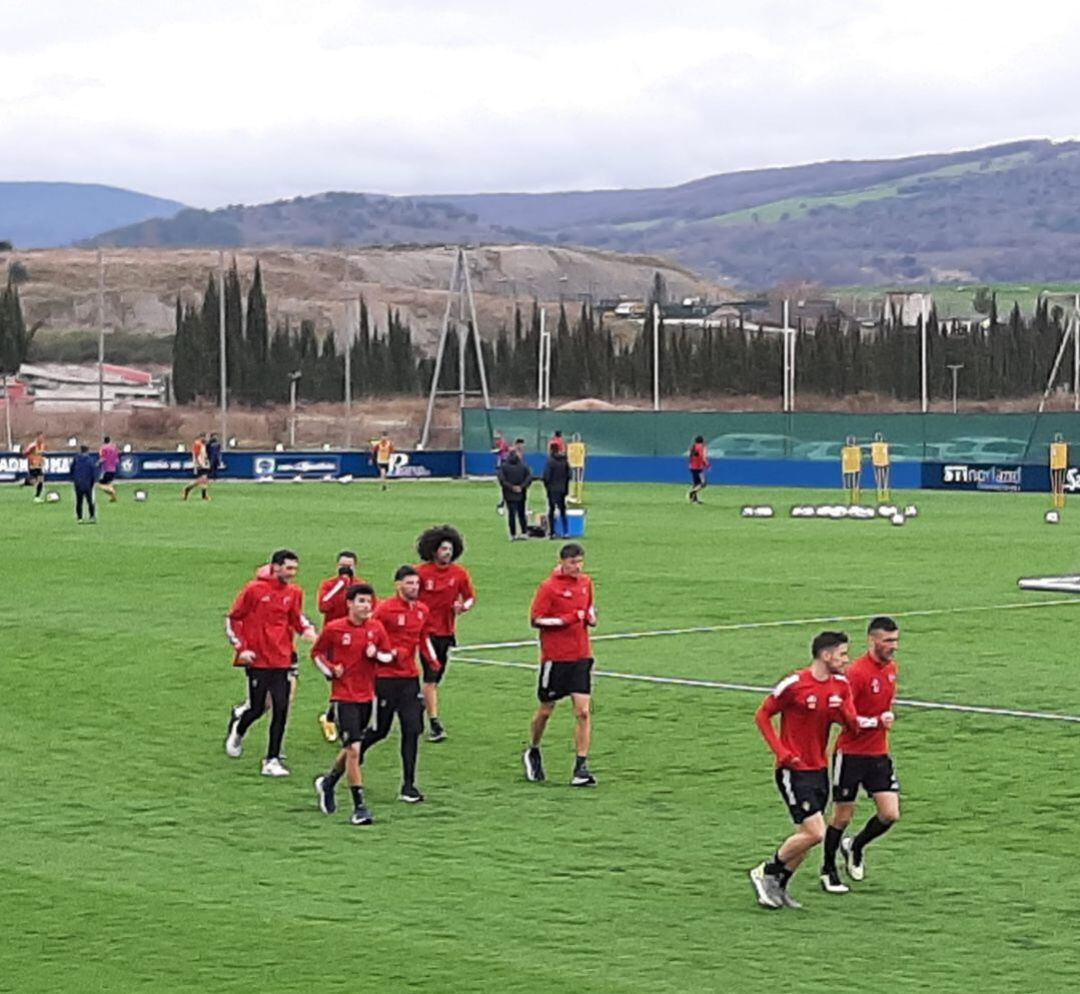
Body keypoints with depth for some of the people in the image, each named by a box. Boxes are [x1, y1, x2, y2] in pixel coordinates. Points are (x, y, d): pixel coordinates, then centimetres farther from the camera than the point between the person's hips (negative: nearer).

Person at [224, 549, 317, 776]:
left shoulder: (294, 593, 4)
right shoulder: (254, 589, -8)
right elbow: (232, 619, 0)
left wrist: (307, 630, -2)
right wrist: (241, 648, -6)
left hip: (283, 660, 4)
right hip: (258, 660, -4)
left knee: (281, 710, -3)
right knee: (257, 709, 3)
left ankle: (272, 761, 4)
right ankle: (237, 729, 38)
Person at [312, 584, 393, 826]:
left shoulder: (376, 628, 2)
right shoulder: (334, 629, -7)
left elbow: (389, 656, 11)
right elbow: (316, 653, 7)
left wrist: (377, 654, -10)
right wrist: (330, 670, -10)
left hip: (366, 697, 5)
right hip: (343, 697, -5)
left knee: (351, 749, 17)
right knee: (354, 749, -13)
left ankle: (328, 783, 44)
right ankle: (359, 807, -8)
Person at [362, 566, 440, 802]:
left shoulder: (423, 610, 6)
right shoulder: (385, 609, -12)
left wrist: (432, 659, 3)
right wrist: (388, 654, -21)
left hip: (410, 677, 5)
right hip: (385, 678, -5)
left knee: (413, 731, -2)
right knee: (380, 730, 5)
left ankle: (408, 786, 3)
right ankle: (355, 754, 37)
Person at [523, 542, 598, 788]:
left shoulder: (586, 582, 8)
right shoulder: (549, 587, -11)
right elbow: (536, 620, -13)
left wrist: (591, 616, 2)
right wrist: (567, 619, -20)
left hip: (581, 657, 4)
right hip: (555, 657, -4)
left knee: (584, 711, -7)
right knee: (546, 710, 9)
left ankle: (581, 767, -6)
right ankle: (533, 753, 34)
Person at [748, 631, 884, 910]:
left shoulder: (841, 685, 4)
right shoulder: (794, 684, -15)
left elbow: (852, 722, 0)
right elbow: (762, 716, -6)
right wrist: (781, 752, -14)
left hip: (819, 769, 7)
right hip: (794, 771, -7)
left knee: (807, 834, 8)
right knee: (815, 833, -13)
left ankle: (779, 886, 24)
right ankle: (765, 872, 4)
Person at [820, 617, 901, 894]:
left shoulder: (892, 668, 6)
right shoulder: (857, 672, -18)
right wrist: (877, 721, -24)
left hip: (879, 754, 6)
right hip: (851, 754, -6)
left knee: (890, 814, -2)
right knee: (843, 816, 4)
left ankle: (855, 847, 26)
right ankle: (828, 871, 23)